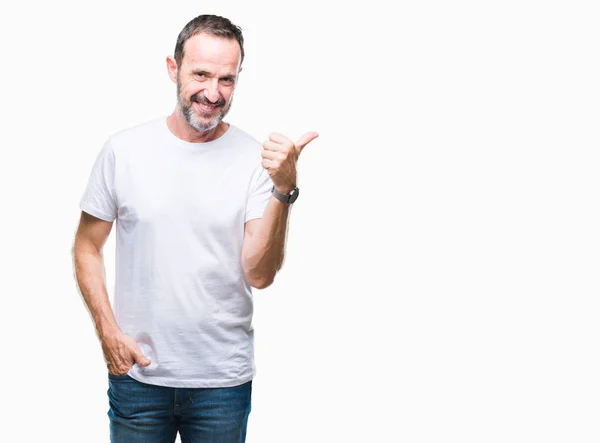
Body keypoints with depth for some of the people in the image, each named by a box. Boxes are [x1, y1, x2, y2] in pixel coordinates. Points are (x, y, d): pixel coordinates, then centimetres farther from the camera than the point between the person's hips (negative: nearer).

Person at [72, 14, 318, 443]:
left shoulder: (257, 159, -8)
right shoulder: (124, 149, -5)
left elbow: (259, 275, -13)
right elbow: (87, 247, 3)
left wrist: (283, 190, -24)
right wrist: (108, 331, -6)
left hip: (225, 378, 0)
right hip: (137, 373, 0)